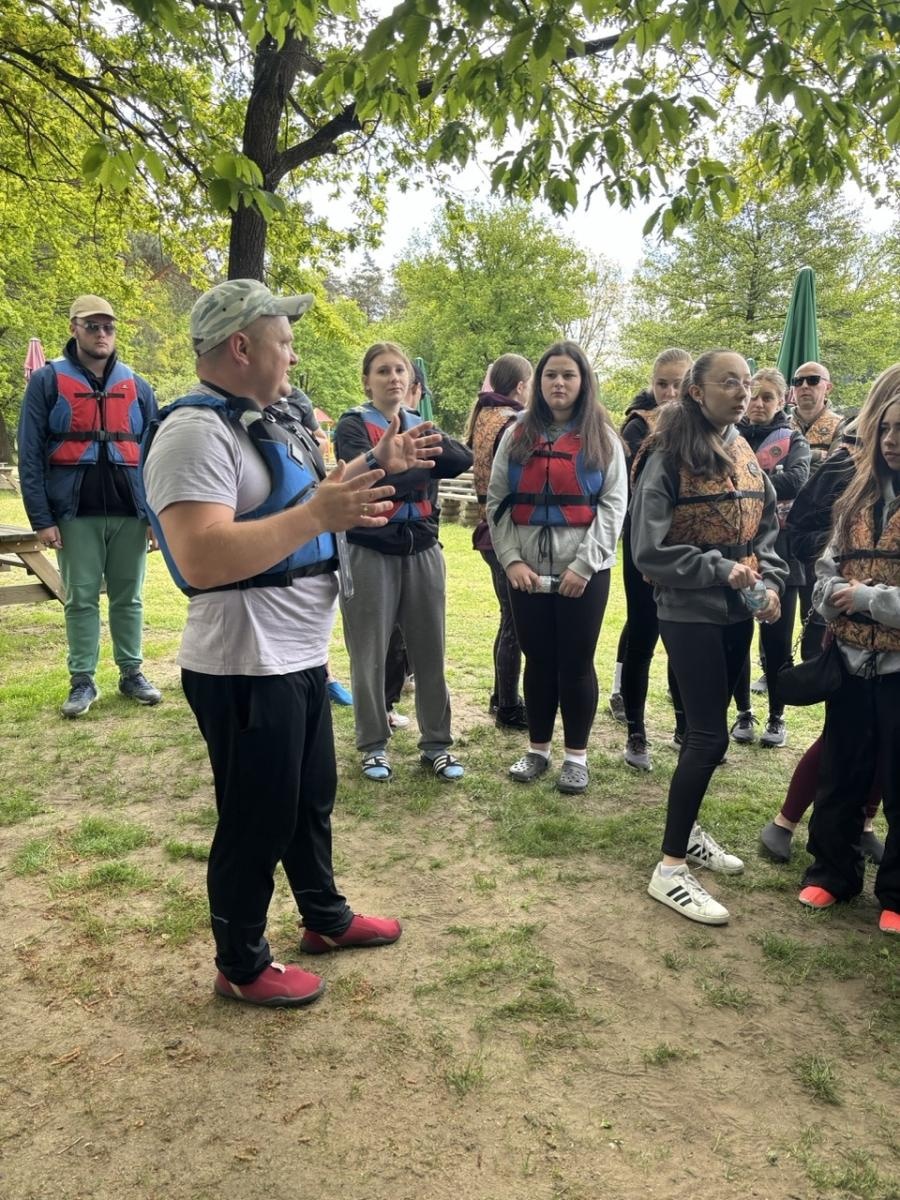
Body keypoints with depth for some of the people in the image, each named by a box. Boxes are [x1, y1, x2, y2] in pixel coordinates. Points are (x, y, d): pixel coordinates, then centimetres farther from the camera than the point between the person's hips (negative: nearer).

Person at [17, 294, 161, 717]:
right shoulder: (47, 381, 1)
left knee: (128, 598, 10)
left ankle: (132, 673, 21)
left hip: (130, 511, 2)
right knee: (81, 600, 5)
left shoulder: (136, 386, 10)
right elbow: (30, 454, -2)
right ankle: (83, 681, 14)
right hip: (75, 513, -2)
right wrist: (41, 518, -9)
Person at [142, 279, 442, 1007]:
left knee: (313, 798, 23)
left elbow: (304, 496, 24)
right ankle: (241, 966, 27)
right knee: (257, 820, 6)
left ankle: (327, 917, 44)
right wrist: (319, 517, -34)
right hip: (246, 667, -10)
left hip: (301, 656, 10)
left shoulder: (268, 422, 12)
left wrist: (380, 464, 14)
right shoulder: (196, 432, -20)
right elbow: (201, 560, -32)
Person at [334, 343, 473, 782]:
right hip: (371, 552, -4)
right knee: (370, 655, 4)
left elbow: (463, 459, -5)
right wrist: (426, 465, -10)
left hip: (423, 550, 4)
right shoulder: (353, 426, -1)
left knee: (429, 651, 8)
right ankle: (373, 746, 19)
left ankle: (436, 744, 20)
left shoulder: (421, 426, 14)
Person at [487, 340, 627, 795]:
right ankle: (537, 749, 24)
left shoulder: (602, 437, 3)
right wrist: (511, 559, -8)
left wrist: (584, 564, -12)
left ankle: (576, 755, 18)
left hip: (584, 572, -2)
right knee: (538, 661, 11)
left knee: (576, 663, 5)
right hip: (527, 571, 2)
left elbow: (613, 504, -4)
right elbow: (497, 502, 4)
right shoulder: (518, 434, 8)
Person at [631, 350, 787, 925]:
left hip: (737, 615, 7)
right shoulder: (669, 458, -13)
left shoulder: (746, 456, 8)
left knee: (708, 729, 16)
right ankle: (671, 868, 4)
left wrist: (769, 582, -3)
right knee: (709, 736, -7)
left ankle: (687, 828, 35)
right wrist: (720, 570, -19)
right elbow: (650, 551, -16)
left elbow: (767, 532, 14)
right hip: (690, 614, -7)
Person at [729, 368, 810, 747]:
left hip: (779, 552, -1)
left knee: (776, 640, 4)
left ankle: (777, 717, 20)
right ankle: (744, 713, 23)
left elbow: (796, 481, -16)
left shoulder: (793, 441, 5)